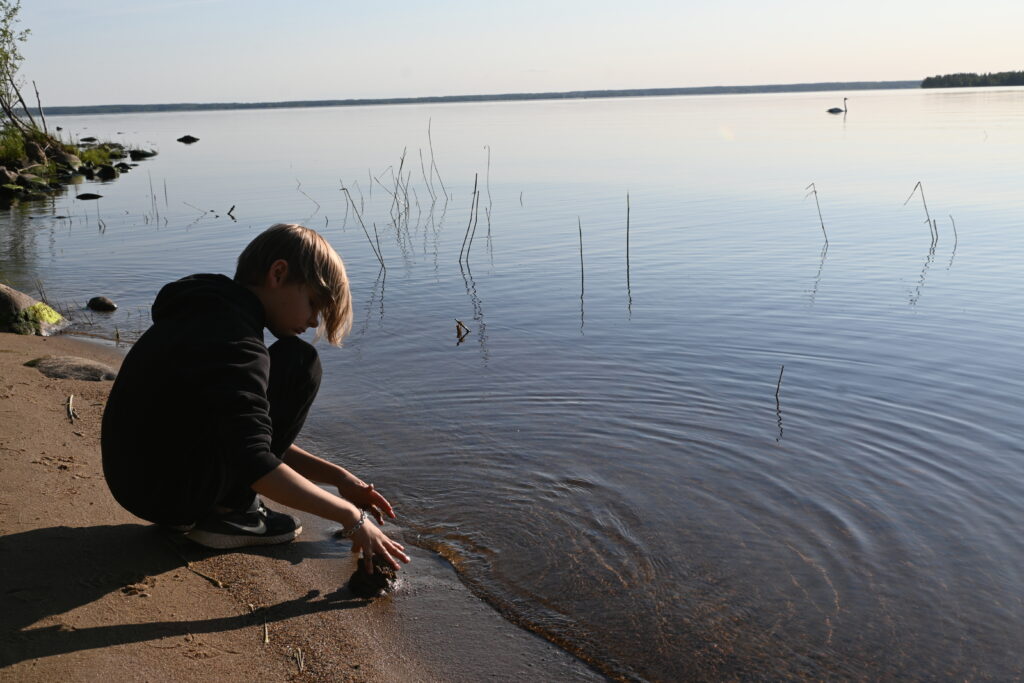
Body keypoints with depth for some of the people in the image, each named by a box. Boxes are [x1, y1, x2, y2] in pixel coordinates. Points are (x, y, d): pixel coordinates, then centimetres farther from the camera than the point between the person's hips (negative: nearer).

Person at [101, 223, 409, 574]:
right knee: (299, 363, -11)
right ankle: (229, 513, -6)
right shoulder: (232, 340, -22)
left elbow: (251, 432, 16)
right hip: (172, 496, -10)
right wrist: (349, 516, -21)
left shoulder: (208, 314, 11)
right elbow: (255, 466, -29)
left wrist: (338, 477, 10)